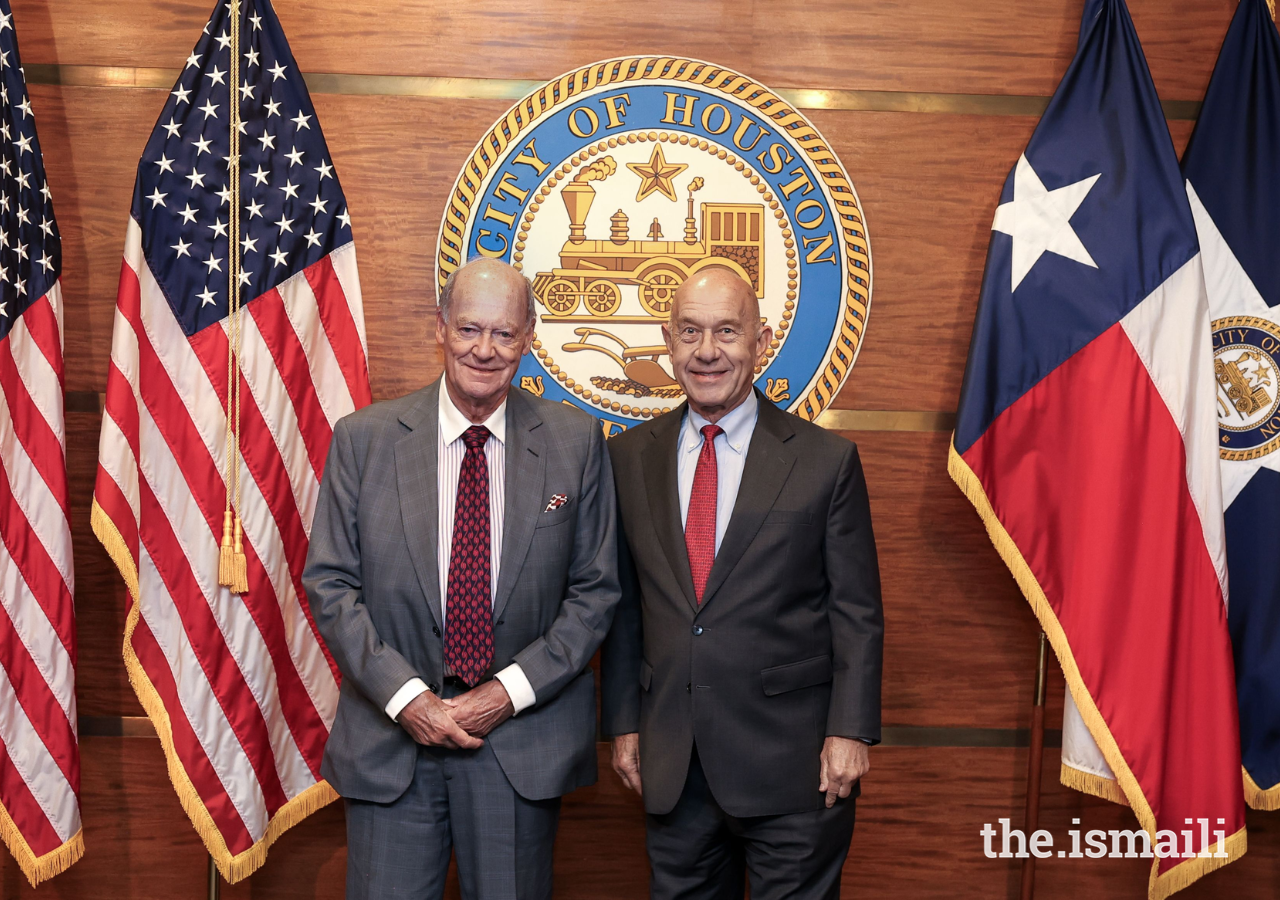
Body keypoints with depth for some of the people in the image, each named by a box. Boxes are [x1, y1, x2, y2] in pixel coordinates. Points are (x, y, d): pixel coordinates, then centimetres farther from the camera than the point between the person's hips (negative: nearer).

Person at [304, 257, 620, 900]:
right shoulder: (363, 438, -1)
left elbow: (595, 589, 0)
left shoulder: (576, 442, -1)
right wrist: (406, 697, -11)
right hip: (391, 734, 0)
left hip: (524, 740, 0)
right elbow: (329, 583, -1)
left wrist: (512, 691, -9)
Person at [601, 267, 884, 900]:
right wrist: (624, 722, 6)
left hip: (791, 760, -2)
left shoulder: (826, 460, -4)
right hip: (670, 763, 3)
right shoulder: (629, 458, 4)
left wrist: (849, 731, -8)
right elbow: (622, 603, 7)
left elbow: (856, 610, -3)